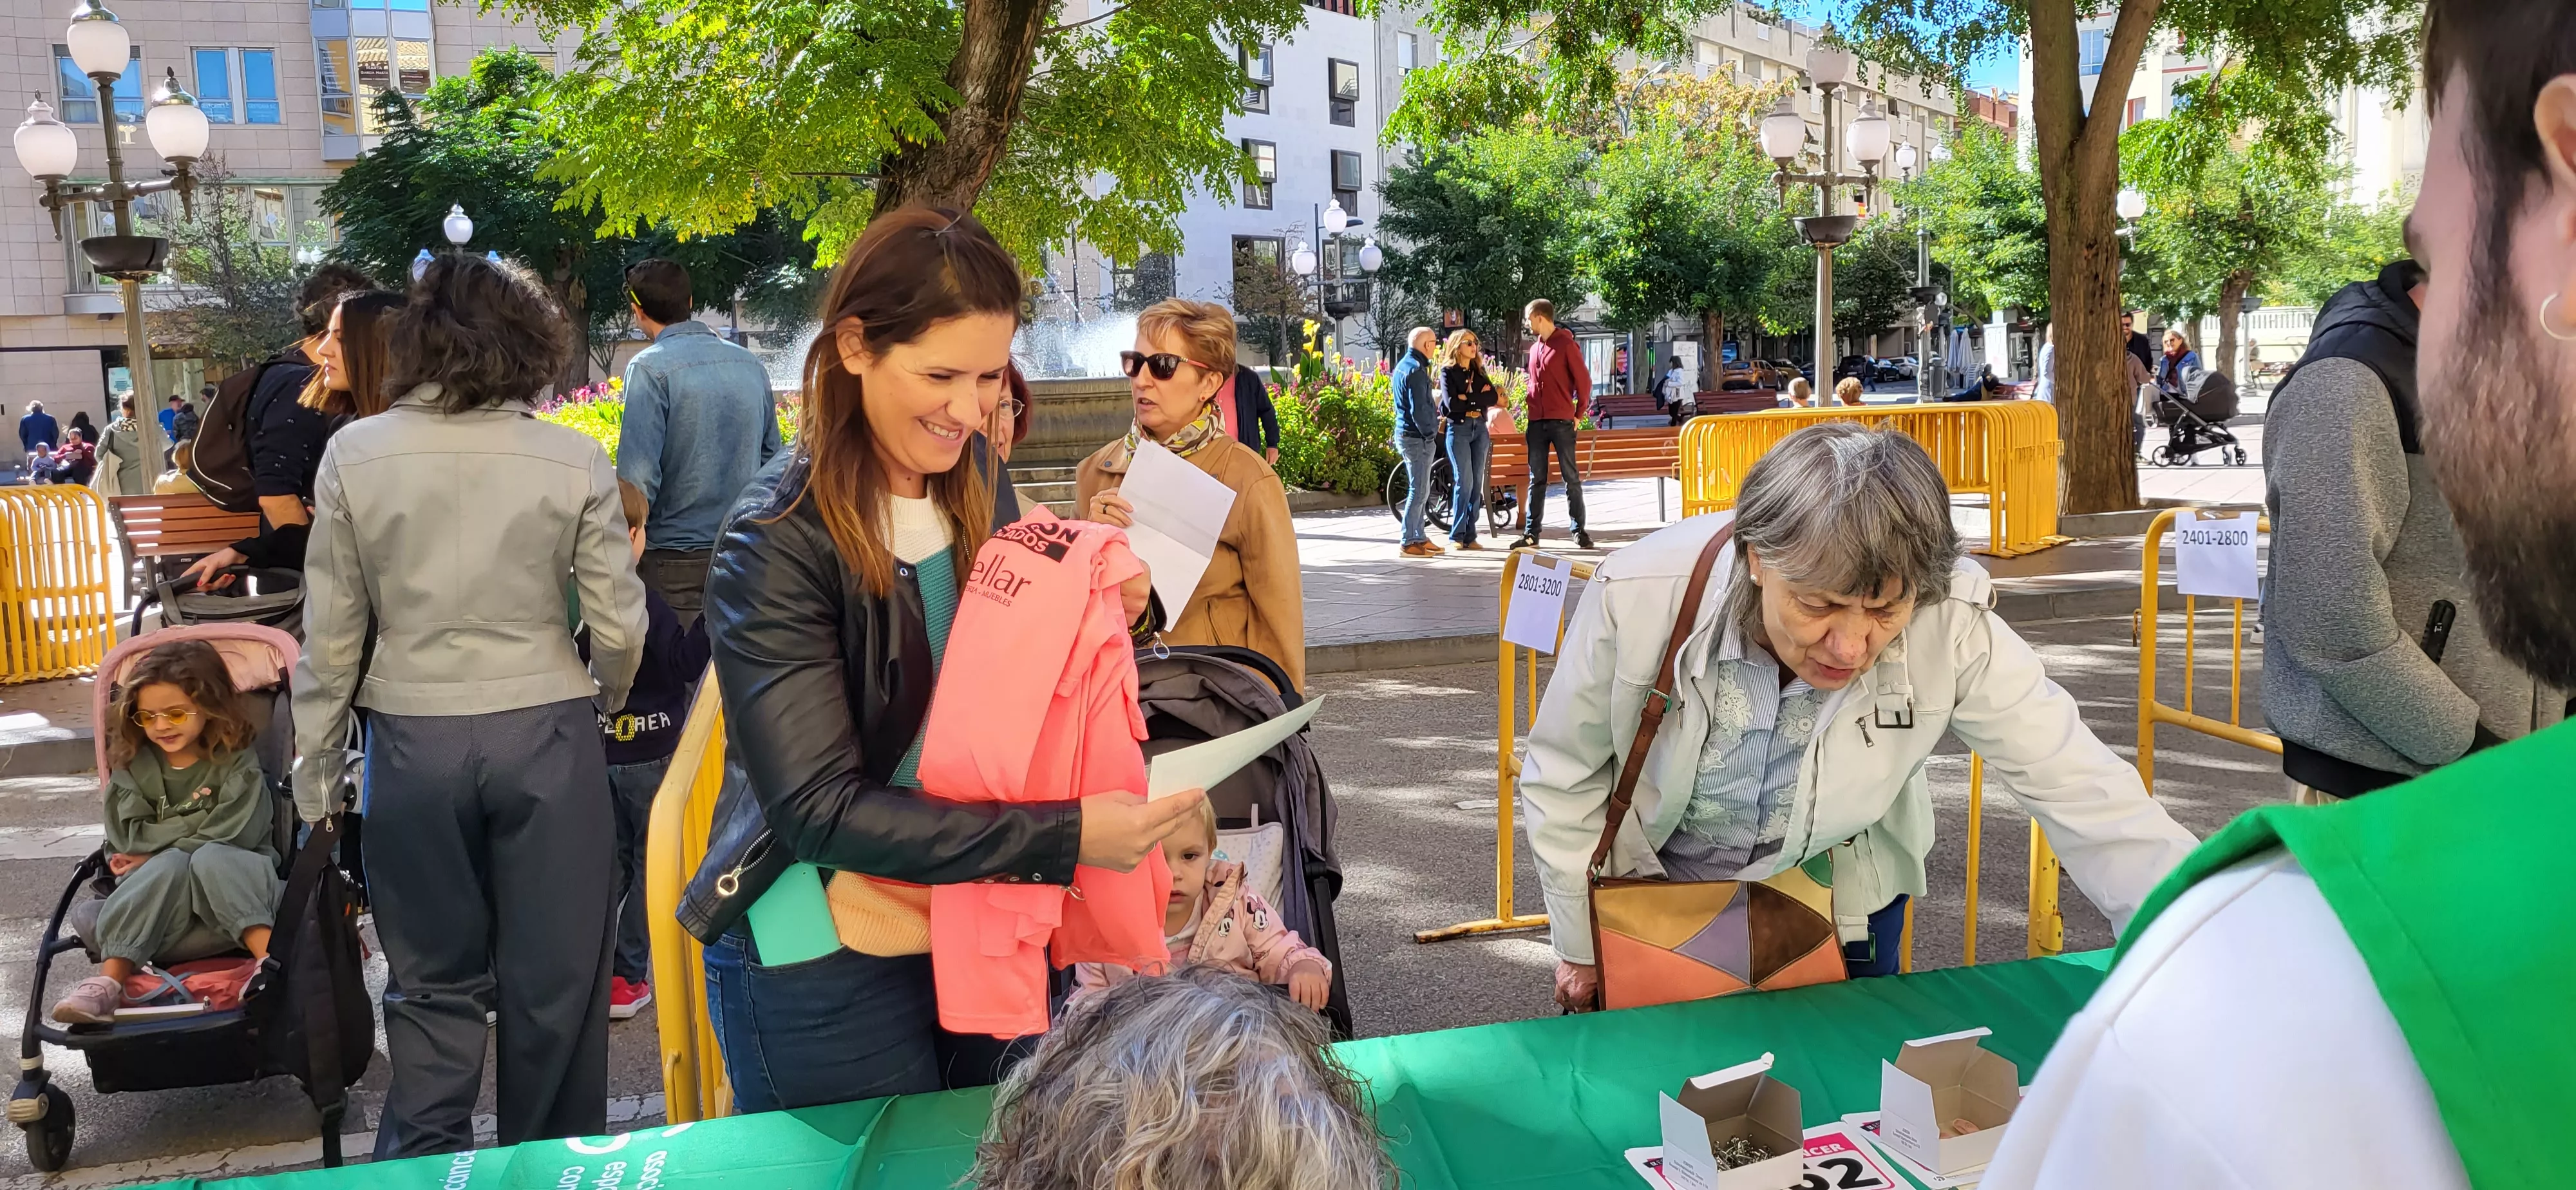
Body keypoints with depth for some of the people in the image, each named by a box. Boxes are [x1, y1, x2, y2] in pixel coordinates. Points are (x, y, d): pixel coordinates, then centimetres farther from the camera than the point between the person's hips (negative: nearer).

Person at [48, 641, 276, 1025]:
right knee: (169, 866, -30)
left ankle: (273, 961, -52)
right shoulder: (132, 763, 7)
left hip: (232, 881, -2)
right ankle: (108, 982, -44)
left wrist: (153, 854, -9)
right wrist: (201, 823, -11)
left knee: (211, 857, -34)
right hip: (160, 891, 2)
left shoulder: (236, 761, -3)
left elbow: (232, 835, -15)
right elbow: (130, 838, -3)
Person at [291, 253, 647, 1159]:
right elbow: (619, 626, -5)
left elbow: (330, 632, -2)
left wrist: (316, 764, 9)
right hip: (545, 735, -1)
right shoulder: (574, 461, -8)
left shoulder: (355, 455, -5)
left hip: (413, 740, 1)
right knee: (553, 981, 12)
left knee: (434, 981, 16)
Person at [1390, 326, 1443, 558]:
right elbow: (1419, 409, -22)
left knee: (1420, 490, 15)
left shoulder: (1402, 366, 15)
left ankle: (1420, 538, 21)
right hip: (1418, 438, -10)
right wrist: (1430, 433, -13)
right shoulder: (1415, 369, -17)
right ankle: (1409, 543, -4)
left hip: (1406, 435, 10)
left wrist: (1434, 416, 18)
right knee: (1419, 491, -6)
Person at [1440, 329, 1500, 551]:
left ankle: (1470, 536, 6)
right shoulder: (1448, 372, 1)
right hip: (1458, 429, -5)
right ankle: (1456, 536, -4)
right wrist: (1481, 398, -5)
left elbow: (1495, 397, 0)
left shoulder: (1479, 372, 15)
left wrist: (1467, 398, -9)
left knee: (1477, 484, 2)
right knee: (1464, 482, -10)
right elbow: (1451, 402, -13)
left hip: (1480, 429, 5)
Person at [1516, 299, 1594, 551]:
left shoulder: (1566, 344, -5)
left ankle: (1579, 531, 4)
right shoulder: (1534, 348, 15)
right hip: (1537, 423, 6)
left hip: (1561, 423, -6)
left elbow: (1584, 381, -4)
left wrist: (1578, 414, 0)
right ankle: (1532, 533, 9)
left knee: (1571, 477, -1)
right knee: (1536, 479, 7)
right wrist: (1529, 419, 15)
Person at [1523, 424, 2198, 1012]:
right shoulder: (1637, 596, -31)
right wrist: (1580, 947, -3)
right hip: (1653, 895, 0)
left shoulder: (1952, 630, -31)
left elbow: (2086, 796, -24)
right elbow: (1564, 778, -14)